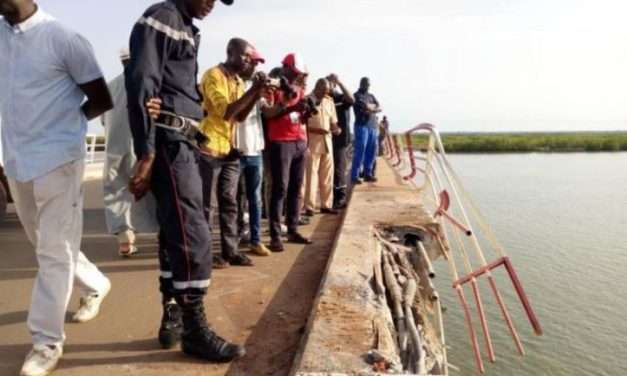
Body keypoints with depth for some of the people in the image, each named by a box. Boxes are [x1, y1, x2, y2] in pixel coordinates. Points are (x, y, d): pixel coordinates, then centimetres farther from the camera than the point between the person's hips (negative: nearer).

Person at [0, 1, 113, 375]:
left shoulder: (63, 38, -9)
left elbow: (102, 101, -2)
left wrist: (64, 120, 1)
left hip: (57, 158, -7)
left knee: (55, 252, -1)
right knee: (46, 246, 19)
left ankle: (48, 340, 10)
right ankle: (96, 285, 41)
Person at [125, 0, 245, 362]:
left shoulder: (188, 31, 23)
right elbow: (141, 85, -16)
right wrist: (146, 155, -22)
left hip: (185, 146, 10)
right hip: (168, 144, -10)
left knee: (177, 235, 11)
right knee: (194, 237, -9)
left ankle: (172, 319, 21)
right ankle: (195, 329, 2)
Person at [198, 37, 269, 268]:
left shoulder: (238, 81, 15)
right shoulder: (213, 75, -10)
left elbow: (240, 116, 8)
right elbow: (226, 111, -20)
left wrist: (257, 93, -4)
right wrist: (253, 90, -18)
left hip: (229, 150, 8)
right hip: (209, 149, -8)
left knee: (229, 202, 8)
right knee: (207, 204, -2)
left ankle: (230, 251, 14)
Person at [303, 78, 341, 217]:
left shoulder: (329, 101, 12)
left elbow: (333, 121, 16)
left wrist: (336, 128, -6)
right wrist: (316, 129, -23)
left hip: (327, 142, 6)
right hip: (311, 143, -6)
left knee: (327, 175, 9)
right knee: (311, 175, -3)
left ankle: (326, 205, 18)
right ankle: (309, 207, 3)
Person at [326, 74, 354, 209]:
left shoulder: (342, 98, 0)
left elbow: (351, 99, -22)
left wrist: (339, 82, -24)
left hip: (339, 139, -5)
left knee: (338, 169, -3)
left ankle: (341, 197, 4)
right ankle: (333, 197, 17)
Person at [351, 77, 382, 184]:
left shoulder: (371, 96, 21)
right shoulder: (357, 95, 0)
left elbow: (380, 108, 9)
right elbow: (367, 106, -13)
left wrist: (372, 108, -9)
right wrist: (374, 106, 6)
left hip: (373, 126, 7)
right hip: (362, 126, -7)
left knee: (371, 151, 5)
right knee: (360, 151, -10)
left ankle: (367, 174, 12)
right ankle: (354, 176, -8)